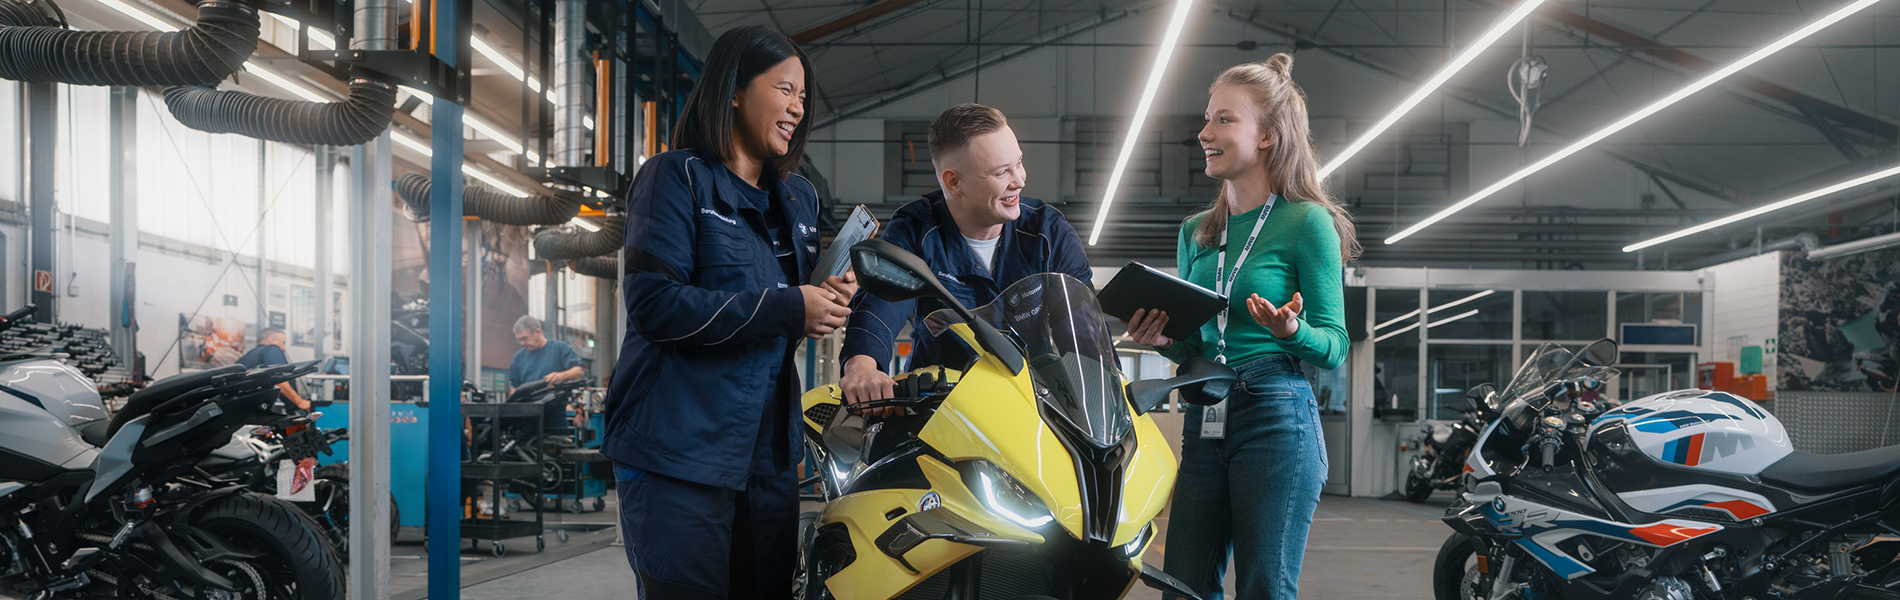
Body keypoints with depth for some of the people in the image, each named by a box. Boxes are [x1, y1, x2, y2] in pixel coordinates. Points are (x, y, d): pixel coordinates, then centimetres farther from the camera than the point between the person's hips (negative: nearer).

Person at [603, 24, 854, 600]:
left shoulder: (799, 198, 18)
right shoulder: (677, 176, -5)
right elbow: (654, 303, -17)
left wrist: (830, 298, 0)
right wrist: (785, 310, -18)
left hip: (771, 455, 7)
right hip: (680, 449, -7)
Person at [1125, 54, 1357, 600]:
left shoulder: (1307, 224, -2)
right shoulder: (1196, 233, 16)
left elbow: (1335, 347, -3)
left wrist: (1292, 331, -23)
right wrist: (1162, 341, 1)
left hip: (1277, 417, -6)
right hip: (1203, 421, 6)